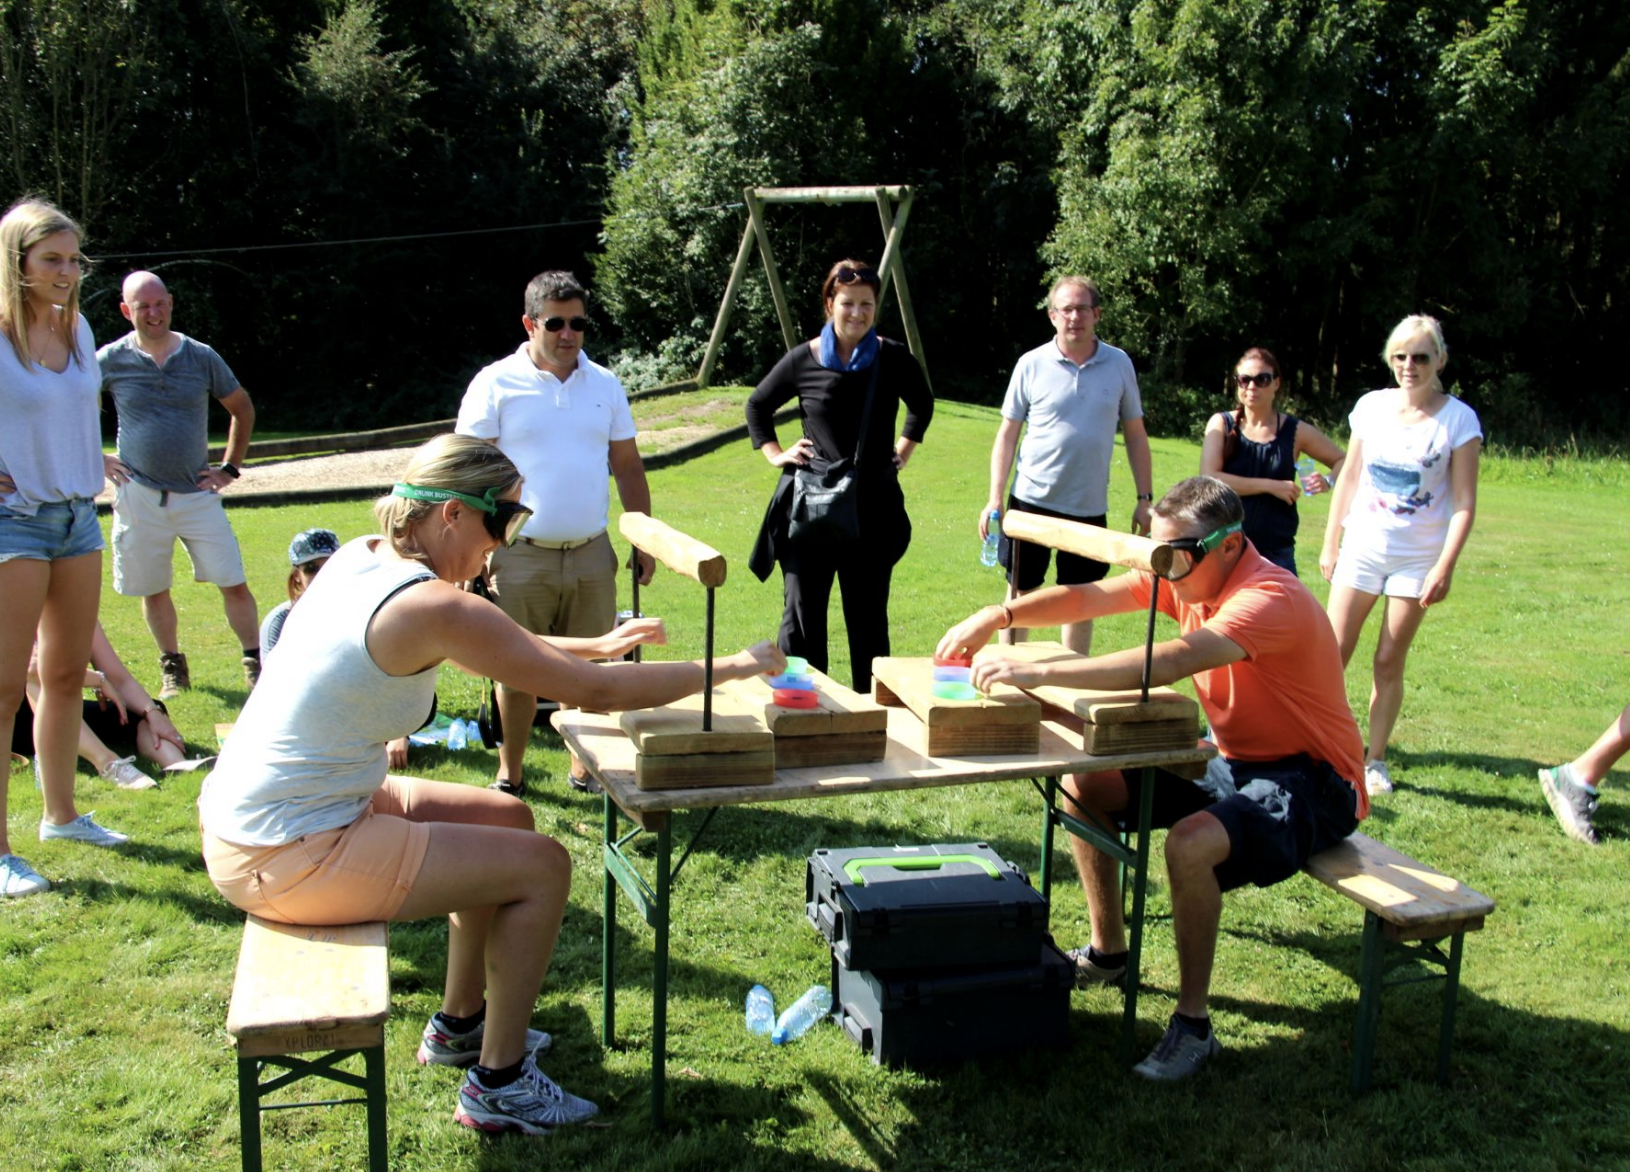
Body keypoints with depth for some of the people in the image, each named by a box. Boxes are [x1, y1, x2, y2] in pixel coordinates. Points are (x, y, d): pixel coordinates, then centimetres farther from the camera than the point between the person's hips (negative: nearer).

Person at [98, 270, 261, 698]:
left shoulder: (201, 357, 0)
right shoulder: (110, 361, -2)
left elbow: (243, 409, 12)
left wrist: (230, 468, 7)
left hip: (197, 494, 0)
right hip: (139, 496, 0)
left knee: (233, 582, -4)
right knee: (153, 591, 9)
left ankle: (256, 663, 4)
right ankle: (173, 667, 24)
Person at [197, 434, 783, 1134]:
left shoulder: (363, 557, 4)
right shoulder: (434, 608, -23)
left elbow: (493, 647, 20)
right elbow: (596, 693, -20)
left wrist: (596, 646, 17)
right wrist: (728, 668, -9)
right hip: (288, 861, -10)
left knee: (509, 820, 19)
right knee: (543, 866, -3)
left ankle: (460, 1025, 34)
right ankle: (499, 1084, 12)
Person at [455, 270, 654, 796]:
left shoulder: (605, 385, 9)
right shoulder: (496, 384, -3)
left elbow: (628, 465, 14)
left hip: (592, 554, 3)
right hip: (521, 556, -3)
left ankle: (585, 766, 25)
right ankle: (509, 774, 22)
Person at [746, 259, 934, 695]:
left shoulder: (894, 359, 1)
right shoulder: (803, 360, -1)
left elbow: (922, 406, 21)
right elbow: (757, 406, 16)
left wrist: (903, 450, 13)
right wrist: (775, 454, 7)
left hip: (875, 506, 1)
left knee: (869, 616, 10)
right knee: (801, 615, 0)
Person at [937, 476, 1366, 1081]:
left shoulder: (1268, 599, -27)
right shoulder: (1186, 575, -1)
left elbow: (1167, 663, -42)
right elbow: (1089, 596, -7)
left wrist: (1039, 672, -46)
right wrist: (998, 616, -24)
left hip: (1308, 782, -9)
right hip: (1229, 760, 9)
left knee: (1191, 843, -35)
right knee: (1084, 783, 2)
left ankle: (1193, 1024, -15)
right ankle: (1108, 951, 19)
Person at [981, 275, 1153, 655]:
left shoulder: (1119, 364, 2)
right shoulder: (1031, 364, -3)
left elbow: (1135, 435, 8)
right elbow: (1007, 434, 1)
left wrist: (1145, 499, 4)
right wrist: (995, 499, -6)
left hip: (1090, 506, 1)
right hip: (1032, 499, -1)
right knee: (1021, 595, 8)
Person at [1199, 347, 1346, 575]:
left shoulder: (1296, 431, 4)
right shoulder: (1221, 424, 1)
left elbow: (1343, 461, 16)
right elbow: (1208, 479, -12)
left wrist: (1328, 481, -7)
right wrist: (1270, 485, -14)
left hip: (1276, 552, 1)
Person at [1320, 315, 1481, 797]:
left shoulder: (1458, 419, -6)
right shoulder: (1372, 406, 2)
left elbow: (1464, 502, -8)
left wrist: (1445, 566, -15)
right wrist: (1330, 543, 8)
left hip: (1417, 557, -2)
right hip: (1362, 548, 2)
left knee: (1390, 662, 3)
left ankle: (1375, 760, 14)